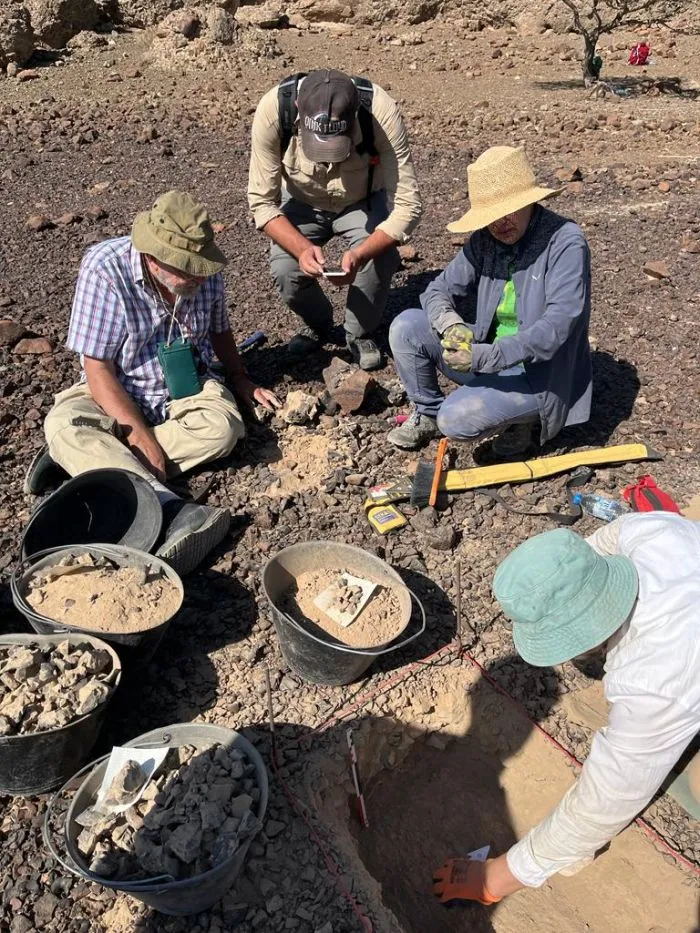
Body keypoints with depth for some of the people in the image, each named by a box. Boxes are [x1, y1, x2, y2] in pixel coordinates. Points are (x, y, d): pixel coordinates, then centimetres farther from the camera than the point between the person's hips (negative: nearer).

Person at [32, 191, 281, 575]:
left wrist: (241, 382, 10)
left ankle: (82, 461, -24)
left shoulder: (205, 271, -11)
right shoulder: (104, 269, -22)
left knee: (223, 427, -29)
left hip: (188, 386, 2)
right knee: (62, 424, -31)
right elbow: (98, 368, -23)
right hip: (118, 391, -2)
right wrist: (142, 437, -29)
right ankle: (173, 510, -49)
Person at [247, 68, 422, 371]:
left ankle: (359, 333, 2)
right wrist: (302, 247, -42)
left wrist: (359, 255, -48)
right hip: (302, 201, 1)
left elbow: (407, 205, -33)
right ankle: (318, 324, 11)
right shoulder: (273, 109, -33)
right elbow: (262, 201, -25)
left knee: (381, 261, -29)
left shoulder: (381, 112, -35)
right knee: (285, 270, -23)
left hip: (364, 201, -1)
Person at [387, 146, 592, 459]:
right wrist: (451, 325, -22)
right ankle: (427, 412, 12)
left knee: (457, 420, -28)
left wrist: (486, 357, -33)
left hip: (537, 374, -6)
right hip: (487, 356, 6)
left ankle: (518, 416, 5)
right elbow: (438, 289, 2)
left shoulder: (565, 242, -18)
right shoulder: (484, 239, -2)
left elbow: (558, 324, -27)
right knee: (405, 327, -8)